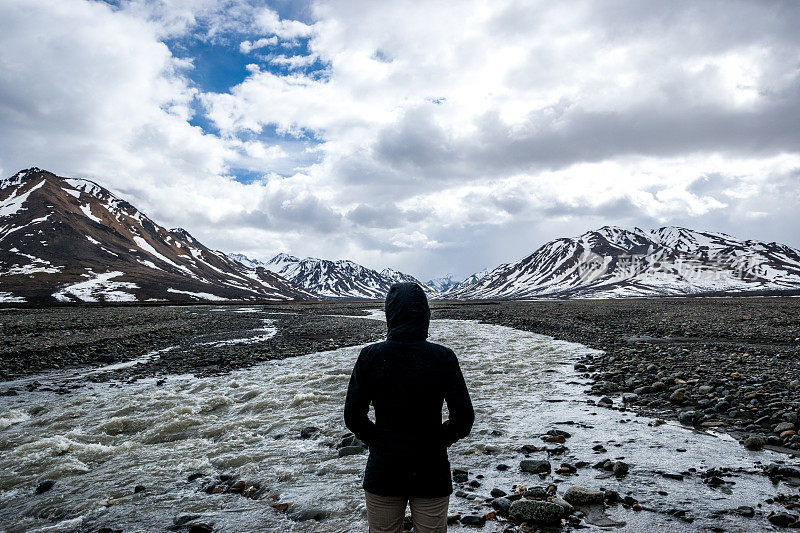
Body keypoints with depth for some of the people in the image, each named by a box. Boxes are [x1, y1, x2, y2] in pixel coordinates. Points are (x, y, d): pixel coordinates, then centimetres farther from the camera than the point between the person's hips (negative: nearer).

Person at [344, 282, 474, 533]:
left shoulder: (370, 356, -12)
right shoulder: (443, 357, -13)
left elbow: (353, 417, -6)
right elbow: (464, 418, -10)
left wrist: (378, 442, 9)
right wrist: (436, 441, 6)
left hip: (382, 470, 1)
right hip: (431, 472, 0)